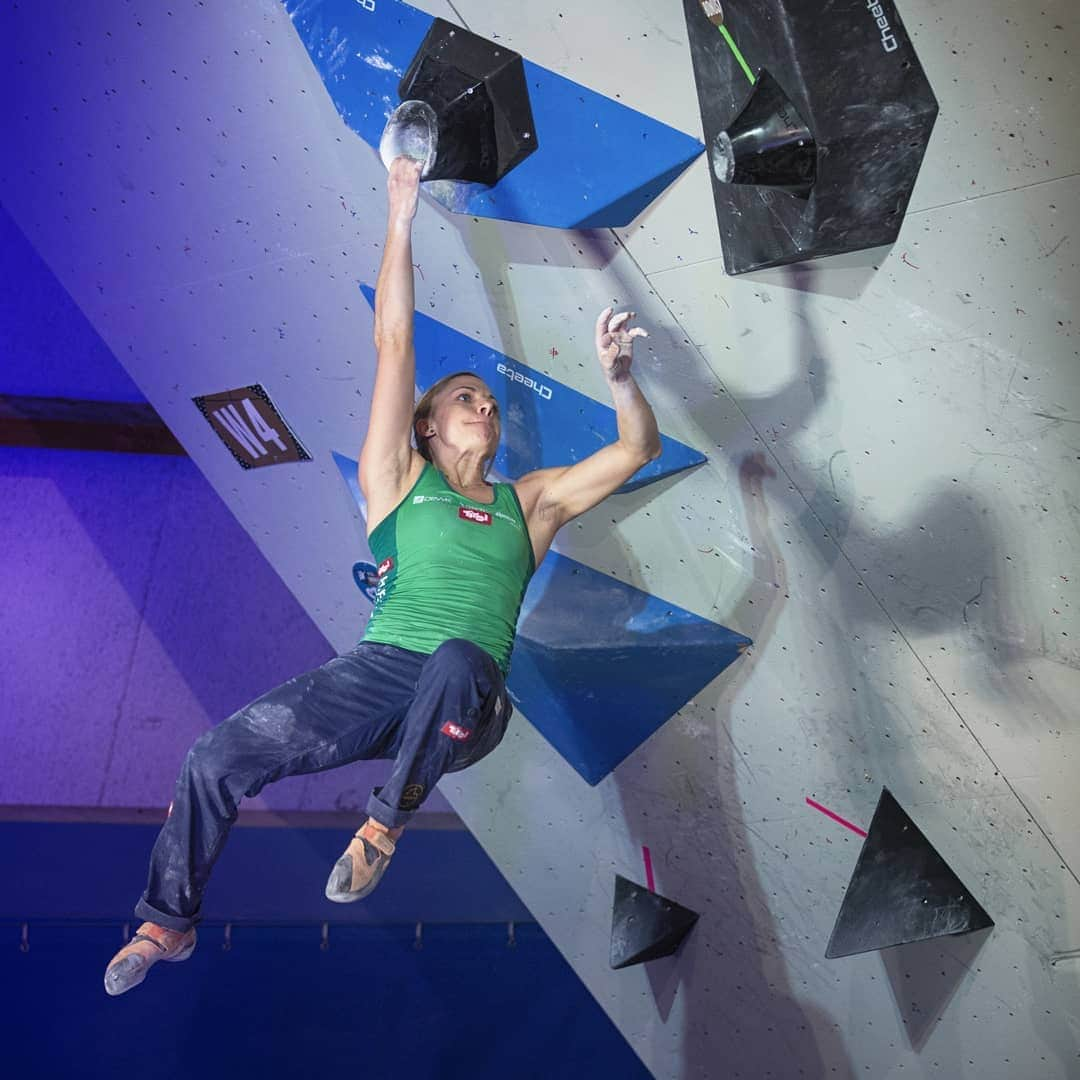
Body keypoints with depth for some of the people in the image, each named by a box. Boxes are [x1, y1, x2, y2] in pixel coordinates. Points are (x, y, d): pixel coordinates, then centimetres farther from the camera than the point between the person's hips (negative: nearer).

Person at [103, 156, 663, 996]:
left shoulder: (530, 503, 18)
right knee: (217, 757, -16)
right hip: (378, 672, 0)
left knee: (456, 660, -38)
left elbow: (639, 447, 18)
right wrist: (401, 214, 4)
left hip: (465, 704, 0)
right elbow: (393, 343, 6)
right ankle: (168, 924, 11)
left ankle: (385, 826, -12)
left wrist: (618, 375, -2)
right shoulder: (400, 481, 11)